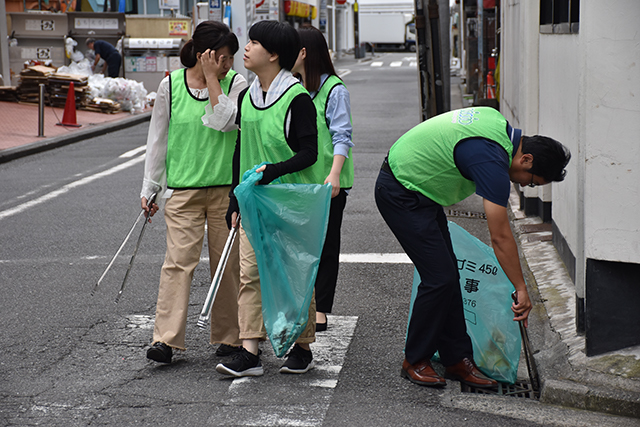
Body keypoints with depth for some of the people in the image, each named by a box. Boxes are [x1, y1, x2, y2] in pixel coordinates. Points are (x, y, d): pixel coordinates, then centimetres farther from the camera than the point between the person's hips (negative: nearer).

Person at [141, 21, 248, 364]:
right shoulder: (170, 85, 2)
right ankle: (166, 339, -12)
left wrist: (212, 79, -13)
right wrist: (149, 187, 9)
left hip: (226, 187, 1)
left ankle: (229, 336, 17)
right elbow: (157, 139, 8)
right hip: (182, 188, -1)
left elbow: (223, 121, -17)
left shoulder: (235, 83, 2)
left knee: (228, 262, 5)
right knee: (179, 260, -10)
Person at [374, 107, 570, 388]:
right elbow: (500, 237, -24)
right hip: (401, 194, -10)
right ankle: (415, 361, 4)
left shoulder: (498, 123, 1)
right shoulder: (492, 160, -27)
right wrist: (521, 289, -18)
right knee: (440, 278, -11)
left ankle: (457, 359, 13)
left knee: (447, 274, 8)